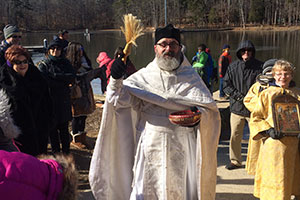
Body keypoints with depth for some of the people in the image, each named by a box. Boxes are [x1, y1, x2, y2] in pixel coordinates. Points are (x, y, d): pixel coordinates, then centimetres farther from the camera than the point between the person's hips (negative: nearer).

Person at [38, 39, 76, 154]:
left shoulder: (65, 63, 9)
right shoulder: (43, 65, -1)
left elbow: (72, 77, -6)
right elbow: (45, 82, -15)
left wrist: (55, 76, -12)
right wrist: (63, 81, -10)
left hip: (64, 100, 2)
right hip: (50, 100, -2)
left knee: (64, 127, 5)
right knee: (52, 128, 4)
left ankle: (66, 151, 16)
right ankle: (55, 151, 17)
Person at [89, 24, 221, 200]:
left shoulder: (190, 76, 6)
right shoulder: (144, 76, 6)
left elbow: (211, 109, 4)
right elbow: (118, 99, -1)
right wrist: (116, 79, -19)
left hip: (181, 147, 0)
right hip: (150, 145, 0)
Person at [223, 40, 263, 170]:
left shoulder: (260, 66, 1)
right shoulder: (233, 67, 7)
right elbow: (226, 85, 6)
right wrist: (238, 95, -9)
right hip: (236, 107, 2)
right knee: (235, 136, 8)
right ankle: (235, 161, 22)